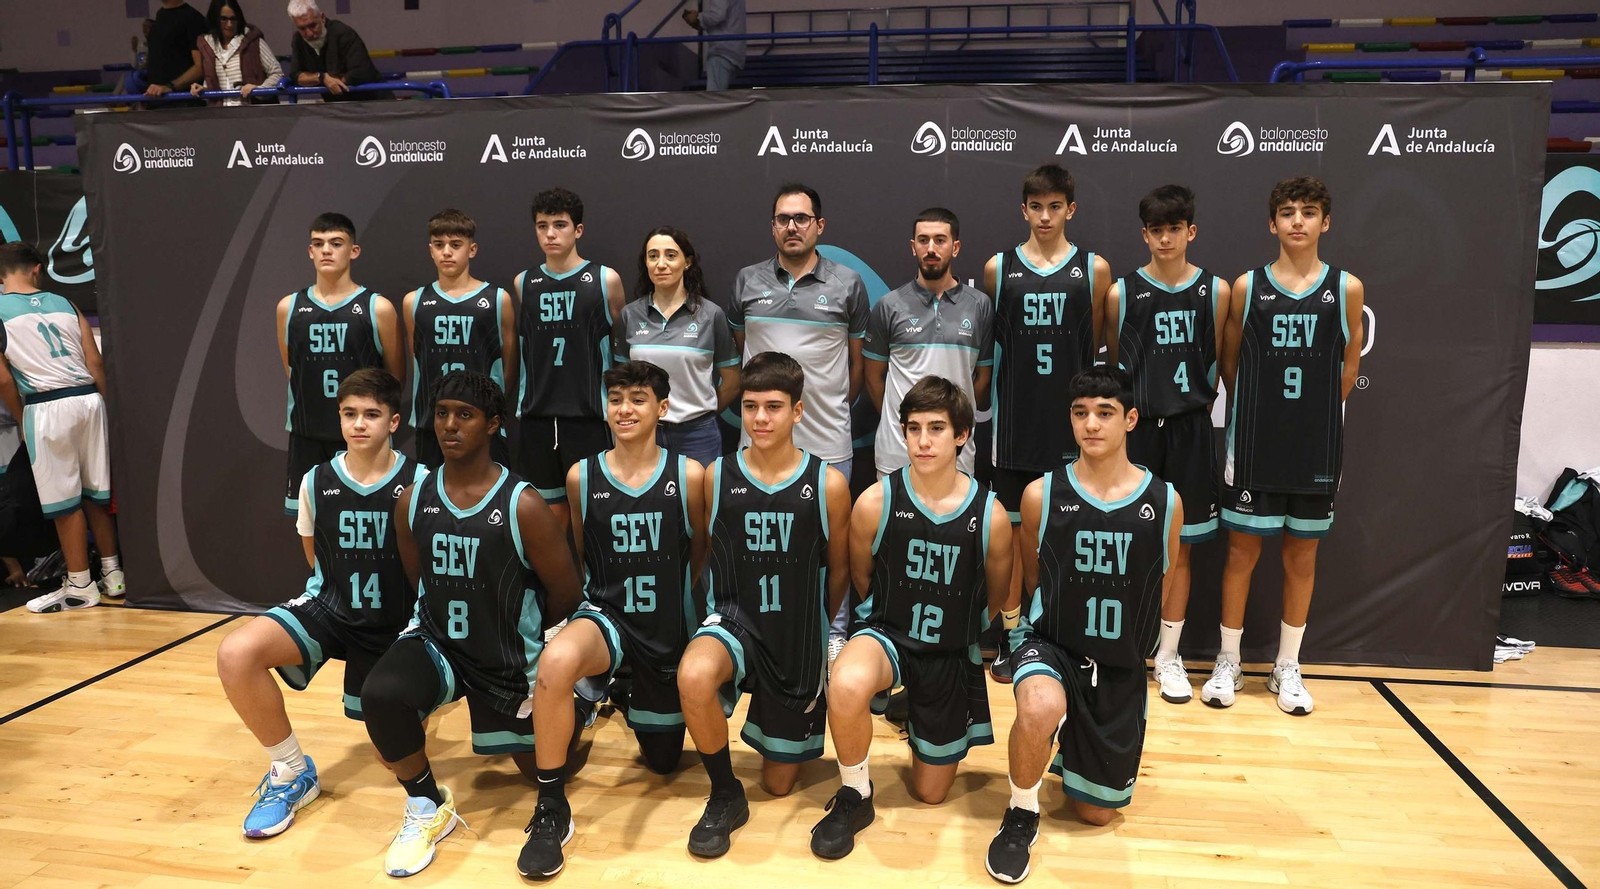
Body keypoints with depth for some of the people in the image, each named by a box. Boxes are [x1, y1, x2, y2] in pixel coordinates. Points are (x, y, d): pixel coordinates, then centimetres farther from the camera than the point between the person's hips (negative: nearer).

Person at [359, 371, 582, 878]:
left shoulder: (523, 505, -20)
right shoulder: (412, 501, -7)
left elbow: (566, 595, -9)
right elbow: (421, 584, 10)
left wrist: (514, 626, 5)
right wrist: (448, 624, 4)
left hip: (510, 660, -2)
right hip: (435, 641, 3)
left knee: (540, 765, 12)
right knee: (379, 695, -30)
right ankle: (428, 808, -4)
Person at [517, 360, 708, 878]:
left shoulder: (688, 475, -10)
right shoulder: (581, 476, -5)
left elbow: (699, 558, 4)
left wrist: (670, 598, 7)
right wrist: (609, 597, 5)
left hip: (668, 628, 1)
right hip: (605, 615, -1)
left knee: (662, 762, 16)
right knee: (556, 660, -38)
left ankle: (629, 699, 49)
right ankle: (552, 810, -20)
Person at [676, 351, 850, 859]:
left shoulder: (827, 485, -10)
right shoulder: (717, 476, -7)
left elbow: (838, 572, 4)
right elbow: (709, 559, 7)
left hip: (799, 640, 0)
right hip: (734, 620, 0)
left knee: (779, 786, 11)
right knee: (693, 677, -38)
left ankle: (798, 720, 46)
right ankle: (725, 796, -10)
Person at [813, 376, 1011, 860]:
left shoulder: (990, 515, -15)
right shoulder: (876, 502, -16)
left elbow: (996, 598, 4)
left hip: (951, 655, 1)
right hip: (887, 635, -1)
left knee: (930, 793, 13)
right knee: (846, 686, -39)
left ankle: (918, 715, 44)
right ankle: (854, 797, -10)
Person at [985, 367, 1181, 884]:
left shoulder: (1164, 502, -7)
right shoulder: (1041, 494, -10)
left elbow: (1161, 592, 9)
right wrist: (1062, 623, 10)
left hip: (1121, 666, 2)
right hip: (1050, 644, -2)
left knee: (1096, 813, 11)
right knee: (1041, 708, -39)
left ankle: (1074, 752, 47)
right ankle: (1021, 817, -9)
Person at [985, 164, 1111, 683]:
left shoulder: (1094, 269, 4)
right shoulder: (998, 268, 5)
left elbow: (1099, 350, 7)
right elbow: (987, 346, 11)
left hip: (1071, 423, 0)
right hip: (1015, 423, 1)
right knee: (1011, 531, 6)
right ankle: (1010, 636, 19)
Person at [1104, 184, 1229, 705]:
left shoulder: (1215, 291, 2)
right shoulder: (1122, 293, 1)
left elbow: (1219, 364, 8)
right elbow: (1112, 364, 8)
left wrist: (1198, 403, 2)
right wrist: (1140, 402, 2)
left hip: (1189, 429, 1)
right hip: (1135, 428, -1)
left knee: (1179, 546, 7)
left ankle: (1168, 656, 19)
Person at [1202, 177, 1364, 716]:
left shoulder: (1346, 288, 1)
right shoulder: (1247, 287, 0)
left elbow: (1349, 369, 9)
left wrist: (1317, 414, 9)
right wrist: (1259, 412, 10)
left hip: (1316, 447, 1)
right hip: (1253, 446, -1)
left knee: (1302, 554, 10)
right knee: (1242, 549, 4)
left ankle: (1287, 668, 24)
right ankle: (1228, 663, 18)